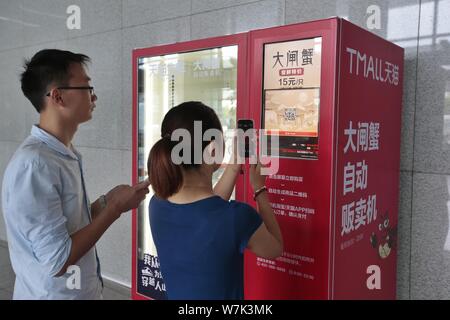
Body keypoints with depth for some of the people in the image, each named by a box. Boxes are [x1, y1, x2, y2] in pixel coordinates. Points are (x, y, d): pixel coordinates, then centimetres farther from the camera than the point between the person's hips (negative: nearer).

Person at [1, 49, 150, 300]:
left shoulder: (66, 154, 3)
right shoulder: (33, 164, -25)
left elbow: (73, 224, 6)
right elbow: (57, 261, -26)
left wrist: (107, 201, -5)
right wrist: (116, 208, -20)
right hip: (54, 294, -8)